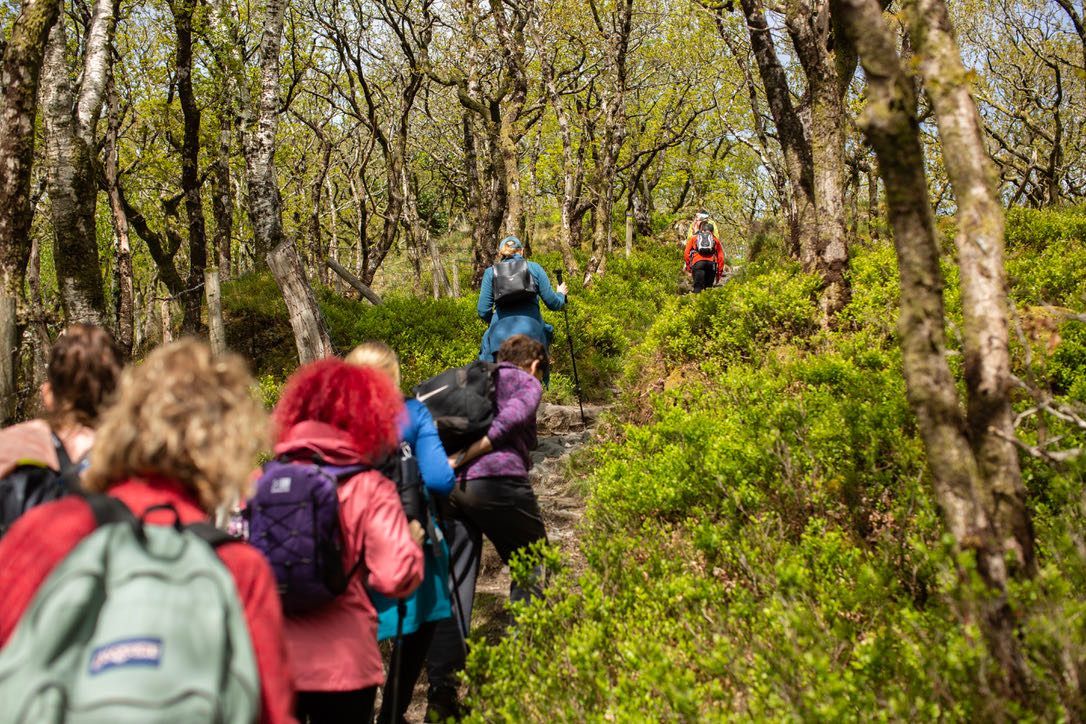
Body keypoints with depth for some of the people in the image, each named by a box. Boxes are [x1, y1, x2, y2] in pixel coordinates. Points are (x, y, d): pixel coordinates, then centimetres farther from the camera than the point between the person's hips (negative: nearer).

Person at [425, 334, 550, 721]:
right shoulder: (528, 383, 11)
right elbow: (508, 421, -9)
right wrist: (461, 460, -12)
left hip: (447, 486, 5)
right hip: (497, 481, -5)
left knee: (452, 584, 6)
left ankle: (442, 689, -1)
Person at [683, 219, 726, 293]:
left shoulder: (693, 238, 27)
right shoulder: (715, 240, 28)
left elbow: (686, 254, 15)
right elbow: (721, 257, 20)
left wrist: (688, 267, 22)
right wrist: (719, 272, 24)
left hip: (697, 262, -1)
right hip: (711, 263, 1)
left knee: (698, 287, -7)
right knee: (708, 288, 4)